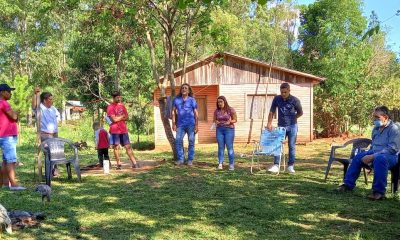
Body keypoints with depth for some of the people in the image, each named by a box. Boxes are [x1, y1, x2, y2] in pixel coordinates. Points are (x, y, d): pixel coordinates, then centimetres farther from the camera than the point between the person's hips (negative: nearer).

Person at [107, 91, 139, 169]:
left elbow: (127, 117, 10)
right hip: (115, 130, -5)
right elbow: (114, 119, -15)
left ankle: (134, 163, 2)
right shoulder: (110, 107, -6)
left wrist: (119, 118, -7)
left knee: (128, 146, 3)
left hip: (124, 130, 5)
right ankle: (118, 164, 9)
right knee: (116, 147, 2)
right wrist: (122, 116, 0)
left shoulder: (122, 105, 13)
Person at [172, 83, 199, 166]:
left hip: (191, 124, -1)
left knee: (191, 141, 1)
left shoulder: (192, 100, 5)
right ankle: (180, 159, 1)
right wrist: (173, 123, 4)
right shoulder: (176, 100, 9)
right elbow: (173, 112, 11)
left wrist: (196, 125, -4)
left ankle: (190, 160, 9)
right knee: (178, 140, -9)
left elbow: (196, 113, 3)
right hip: (180, 124, 1)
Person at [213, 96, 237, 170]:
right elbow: (214, 120, 14)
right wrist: (216, 122, -9)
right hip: (219, 130, 3)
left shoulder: (230, 110, -5)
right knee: (220, 147, 4)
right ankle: (220, 163, 9)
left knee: (229, 147, -3)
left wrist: (229, 122, -20)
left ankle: (231, 164, 4)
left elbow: (235, 119, -1)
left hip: (229, 129, -3)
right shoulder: (216, 111, 5)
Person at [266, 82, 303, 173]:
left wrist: (291, 118, 0)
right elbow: (272, 111, 2)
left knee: (292, 146, 4)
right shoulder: (277, 99, -3)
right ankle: (276, 165, 1)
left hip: (292, 126, -2)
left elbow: (300, 113, 4)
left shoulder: (295, 100, -9)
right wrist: (269, 123, -6)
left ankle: (291, 166, 14)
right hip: (281, 126, 2)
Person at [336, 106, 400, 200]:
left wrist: (372, 156, -27)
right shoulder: (376, 128, 13)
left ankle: (379, 191, -33)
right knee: (357, 157, -3)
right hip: (375, 153, 8)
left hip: (391, 156, -8)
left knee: (379, 159, -38)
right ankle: (348, 184, 4)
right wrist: (369, 155, 7)